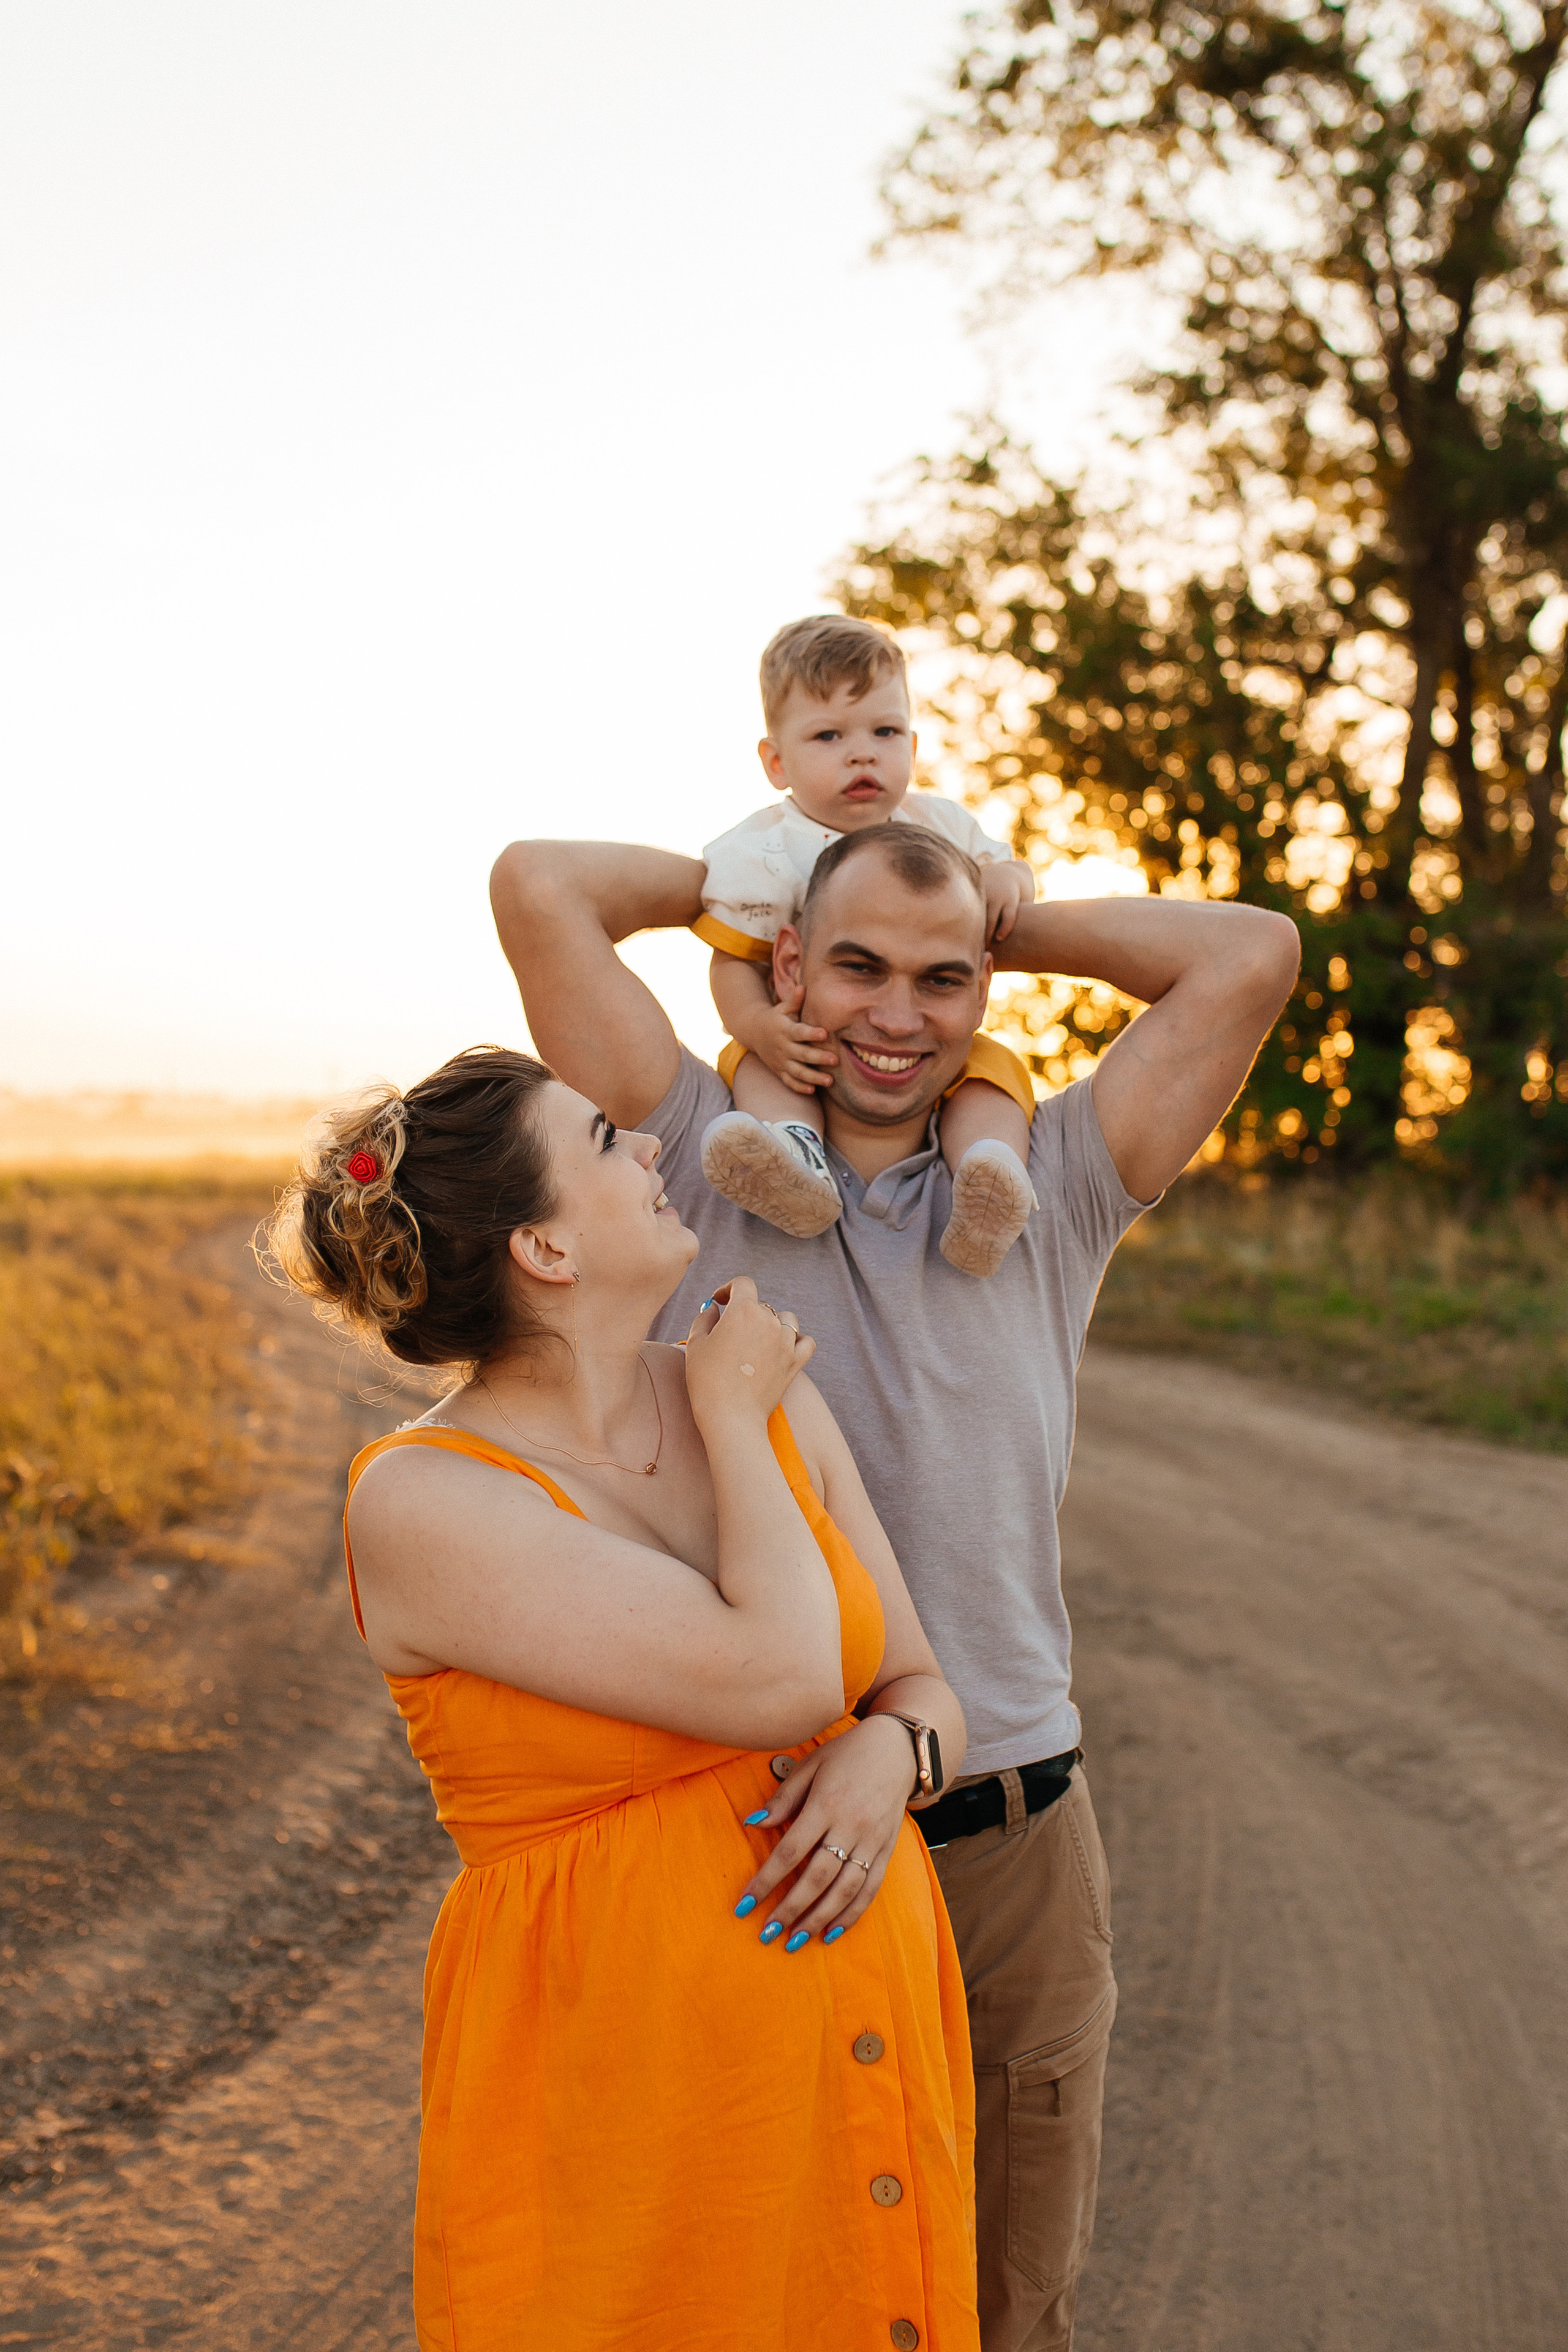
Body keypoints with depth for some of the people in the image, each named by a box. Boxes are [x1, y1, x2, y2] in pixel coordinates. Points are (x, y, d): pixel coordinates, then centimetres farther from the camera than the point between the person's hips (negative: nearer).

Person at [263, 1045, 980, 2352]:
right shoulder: (422, 1505, -18)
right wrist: (737, 1422, -10)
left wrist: (886, 1754, -15)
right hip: (619, 2099, -6)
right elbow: (777, 1677, -24)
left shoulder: (773, 1399, 3)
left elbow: (919, 1683, 8)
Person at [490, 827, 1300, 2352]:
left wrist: (1010, 926, 8)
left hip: (1014, 1847, 2)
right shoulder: (703, 1165, 1)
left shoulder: (1043, 1197, 6)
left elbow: (1251, 956, 1)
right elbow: (539, 889, -7)